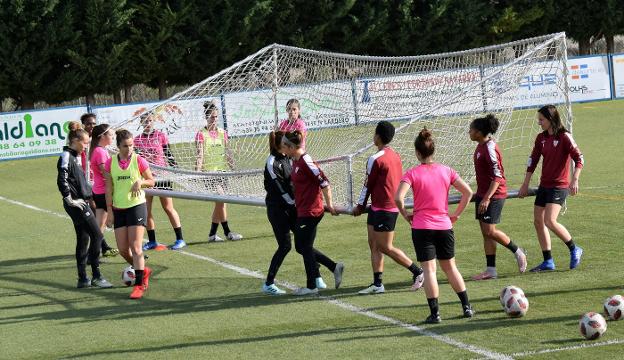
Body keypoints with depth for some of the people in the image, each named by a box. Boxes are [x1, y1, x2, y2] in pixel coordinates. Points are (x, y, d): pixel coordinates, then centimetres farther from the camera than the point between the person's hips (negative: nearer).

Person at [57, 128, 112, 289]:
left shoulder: (74, 156, 16)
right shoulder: (66, 157, -14)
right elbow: (62, 181, -23)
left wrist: (87, 195, 19)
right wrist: (70, 200, -18)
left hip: (81, 203, 10)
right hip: (76, 205, -10)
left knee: (83, 240, 11)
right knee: (97, 235, -10)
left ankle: (83, 279, 14)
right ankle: (96, 276, -8)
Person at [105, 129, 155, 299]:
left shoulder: (138, 160, -6)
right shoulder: (110, 163, 0)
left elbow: (152, 181, 4)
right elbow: (109, 188, 4)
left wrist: (140, 182, -17)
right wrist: (110, 211, 0)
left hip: (136, 206, -3)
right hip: (118, 209, 3)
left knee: (136, 247, -9)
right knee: (123, 249, 3)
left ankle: (139, 284, -5)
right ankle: (143, 271, 27)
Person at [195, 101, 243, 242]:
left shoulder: (222, 133, 12)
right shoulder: (201, 134, -4)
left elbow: (227, 153, 17)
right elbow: (200, 155, -9)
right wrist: (197, 172, -17)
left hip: (221, 170, 6)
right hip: (209, 171, -6)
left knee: (219, 203, 5)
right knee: (220, 199, -15)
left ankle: (212, 234, 13)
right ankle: (227, 232, -9)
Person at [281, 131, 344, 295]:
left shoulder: (306, 161, -19)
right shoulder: (295, 161, 9)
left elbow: (324, 183, -19)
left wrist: (329, 204, -13)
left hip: (310, 212, -10)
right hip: (303, 211, 10)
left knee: (305, 247, 1)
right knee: (302, 247, 14)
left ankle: (311, 286, 11)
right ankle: (335, 267, 20)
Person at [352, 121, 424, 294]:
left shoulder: (376, 159, -16)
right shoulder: (396, 156, 10)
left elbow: (368, 184, -10)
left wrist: (360, 206, 3)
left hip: (383, 209, -9)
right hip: (393, 206, 9)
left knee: (386, 248, -3)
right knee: (374, 245, 10)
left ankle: (418, 272, 0)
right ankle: (377, 284, 8)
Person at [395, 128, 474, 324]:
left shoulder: (412, 173, -9)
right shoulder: (446, 171, 2)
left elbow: (398, 198, -21)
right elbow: (467, 192, 0)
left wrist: (406, 215, -4)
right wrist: (456, 214, 9)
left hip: (422, 228, -3)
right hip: (444, 226, 3)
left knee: (429, 269, -1)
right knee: (450, 267, 18)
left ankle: (434, 313, -5)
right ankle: (466, 306, 18)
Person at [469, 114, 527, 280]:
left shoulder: (489, 148, -19)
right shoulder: (481, 146, 10)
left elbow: (497, 176, -22)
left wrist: (486, 198, -25)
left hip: (494, 195, -10)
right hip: (483, 194, 10)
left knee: (489, 231, -8)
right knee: (485, 232, 7)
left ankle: (518, 252, 11)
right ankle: (490, 270, 9)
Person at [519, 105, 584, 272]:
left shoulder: (564, 137, -12)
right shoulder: (541, 138, 9)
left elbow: (579, 159, -16)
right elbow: (533, 161, 15)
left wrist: (574, 179, -29)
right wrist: (525, 184, 14)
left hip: (559, 186, -8)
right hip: (544, 185, 8)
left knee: (550, 221, -19)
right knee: (538, 222, 5)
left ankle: (574, 250, -1)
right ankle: (548, 262, 13)